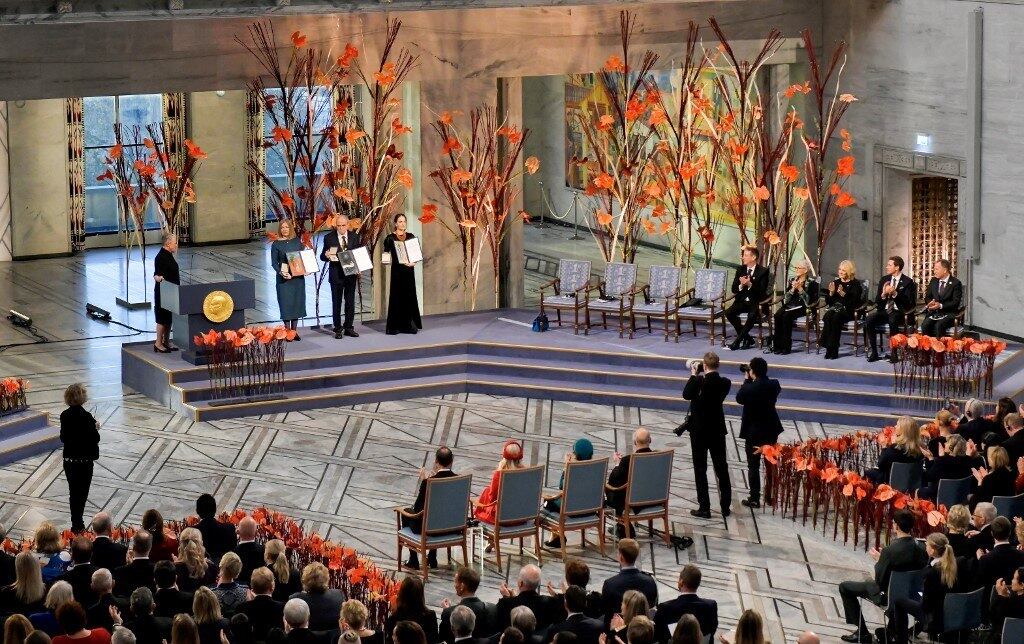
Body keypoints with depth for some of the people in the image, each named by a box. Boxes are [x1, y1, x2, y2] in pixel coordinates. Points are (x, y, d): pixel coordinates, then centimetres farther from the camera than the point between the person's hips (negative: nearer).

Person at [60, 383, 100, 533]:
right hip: (84, 460, -5)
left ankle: (76, 523, 24)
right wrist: (96, 429, 1)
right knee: (82, 492, 4)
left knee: (73, 491, 16)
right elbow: (94, 439, -18)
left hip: (69, 460, 5)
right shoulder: (86, 417, -19)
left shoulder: (64, 416, -1)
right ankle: (78, 524, 4)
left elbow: (63, 438, 7)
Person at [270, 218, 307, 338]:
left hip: (298, 277, 3)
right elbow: (274, 262, -2)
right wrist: (280, 272, -19)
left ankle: (294, 331, 13)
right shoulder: (276, 244, -1)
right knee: (286, 303, -4)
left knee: (297, 301, 5)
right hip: (284, 278, -3)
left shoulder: (297, 241, 7)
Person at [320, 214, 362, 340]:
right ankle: (338, 329, 7)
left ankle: (349, 328, 15)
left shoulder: (354, 236, 4)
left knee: (350, 302, 7)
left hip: (351, 273, 2)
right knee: (336, 302, 2)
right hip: (336, 275, -2)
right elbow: (322, 257, -1)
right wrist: (326, 256, -25)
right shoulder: (329, 238, -3)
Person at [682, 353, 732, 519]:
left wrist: (694, 375, -2)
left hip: (699, 431, -4)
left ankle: (704, 508, 3)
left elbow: (686, 395, -8)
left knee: (700, 469, 4)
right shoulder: (725, 383, -6)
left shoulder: (699, 382, -21)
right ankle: (726, 507, 17)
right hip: (718, 430, 4)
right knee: (721, 468, 12)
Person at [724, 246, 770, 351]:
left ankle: (737, 341, -24)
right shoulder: (740, 269, 11)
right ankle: (747, 338, -12)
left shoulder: (763, 271, -3)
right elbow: (734, 289, 8)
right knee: (729, 313, -23)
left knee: (752, 315, -36)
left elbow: (762, 291, -11)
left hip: (755, 302, -5)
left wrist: (750, 284, -25)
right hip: (742, 301, 5)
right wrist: (741, 285, -14)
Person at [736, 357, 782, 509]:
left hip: (753, 431, -5)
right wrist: (752, 381, 5)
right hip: (771, 429, 5)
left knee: (753, 465, 4)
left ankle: (754, 499, 5)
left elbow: (739, 398, -5)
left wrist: (747, 380, -1)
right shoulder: (774, 384, -8)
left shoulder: (750, 388, -22)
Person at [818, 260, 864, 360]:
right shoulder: (836, 282, 18)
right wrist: (831, 293, -3)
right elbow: (827, 301, 16)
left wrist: (843, 294, -22)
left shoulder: (855, 283, 3)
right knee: (828, 316, -31)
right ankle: (829, 348, -32)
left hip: (848, 310, -4)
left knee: (836, 317, -35)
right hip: (834, 308, 4)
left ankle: (833, 349, -32)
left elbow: (855, 301, -11)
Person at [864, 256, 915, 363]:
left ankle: (893, 353, -31)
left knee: (892, 320, -38)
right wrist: (883, 294, -10)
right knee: (869, 320, -24)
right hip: (884, 311, 5)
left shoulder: (907, 282, -1)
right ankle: (872, 353, -20)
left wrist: (895, 294, -21)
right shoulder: (884, 281, 14)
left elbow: (908, 302, -10)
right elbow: (877, 302, 11)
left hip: (899, 312, -5)